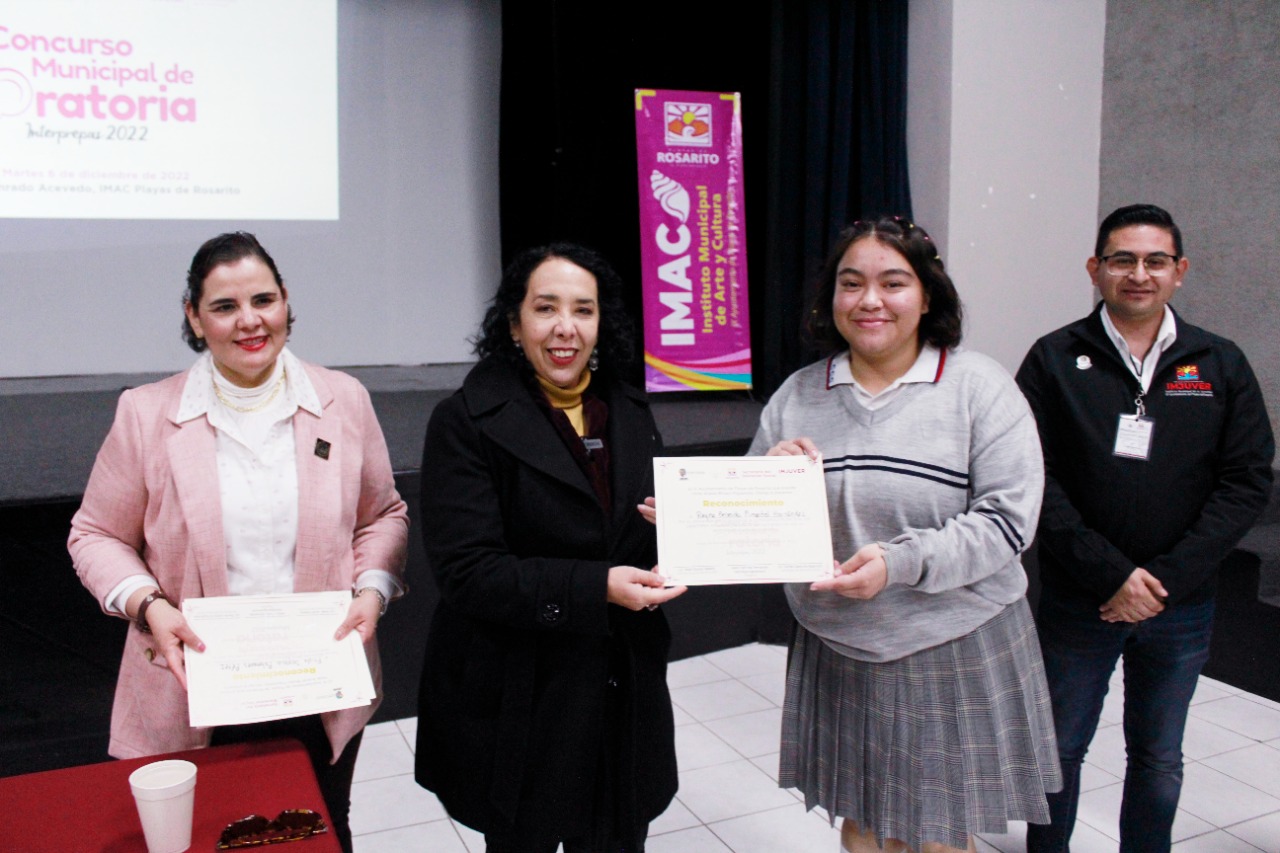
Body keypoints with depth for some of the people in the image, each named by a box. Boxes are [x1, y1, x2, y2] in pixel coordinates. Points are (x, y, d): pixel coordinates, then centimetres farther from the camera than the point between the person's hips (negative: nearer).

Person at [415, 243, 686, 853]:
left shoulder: (630, 415, 8)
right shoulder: (467, 423, -10)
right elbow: (466, 569, -17)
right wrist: (596, 588, -26)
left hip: (624, 691, 5)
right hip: (519, 705, -4)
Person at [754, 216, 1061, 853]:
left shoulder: (979, 386, -5)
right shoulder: (797, 395, 4)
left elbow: (1006, 520, -12)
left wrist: (901, 562, -24)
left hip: (955, 653, -2)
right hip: (836, 655, 3)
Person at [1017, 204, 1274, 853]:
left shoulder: (1221, 366, 2)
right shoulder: (1054, 360, -4)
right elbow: (1035, 480, -10)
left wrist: (1168, 580, -12)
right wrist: (1109, 574, -16)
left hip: (1181, 607, 2)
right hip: (1078, 600, -2)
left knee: (1159, 759, 16)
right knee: (1060, 749, 11)